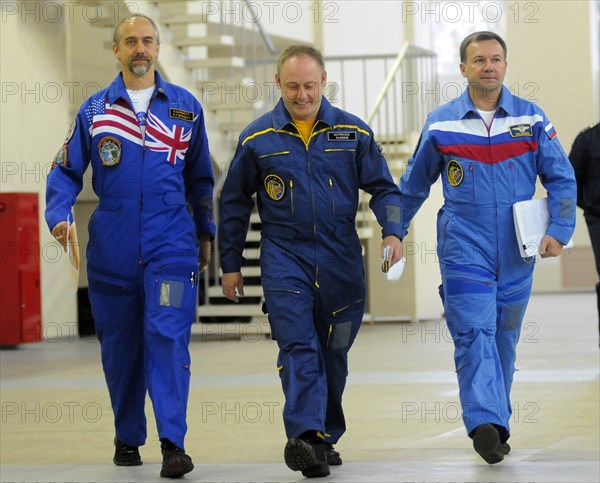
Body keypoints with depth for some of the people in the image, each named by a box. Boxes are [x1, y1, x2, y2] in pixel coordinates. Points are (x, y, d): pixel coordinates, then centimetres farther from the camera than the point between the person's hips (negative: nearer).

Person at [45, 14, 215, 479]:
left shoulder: (185, 106, 7)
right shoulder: (94, 110, 5)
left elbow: (200, 175, 17)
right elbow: (66, 171, 8)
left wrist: (206, 231, 18)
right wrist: (59, 215, -9)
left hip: (171, 244, -1)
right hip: (112, 249, 1)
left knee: (168, 337, -14)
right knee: (119, 347, 9)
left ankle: (173, 442, -16)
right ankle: (128, 438, 24)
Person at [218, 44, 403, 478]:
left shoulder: (353, 132, 2)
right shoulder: (257, 139, 1)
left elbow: (383, 187, 7)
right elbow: (234, 203, 11)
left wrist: (392, 231, -11)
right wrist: (231, 264, 11)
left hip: (342, 259, 2)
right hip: (284, 256, -2)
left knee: (334, 353, 10)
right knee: (298, 346, -17)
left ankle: (325, 436, 25)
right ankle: (305, 434, -28)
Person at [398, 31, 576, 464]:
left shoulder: (531, 119, 3)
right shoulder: (441, 124, 2)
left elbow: (562, 179, 5)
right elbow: (414, 185, 14)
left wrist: (559, 230, -7)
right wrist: (394, 231, 17)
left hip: (516, 252, 2)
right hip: (464, 247, -2)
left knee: (504, 339, 11)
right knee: (474, 333, -16)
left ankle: (497, 424, 23)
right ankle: (485, 422, -25)